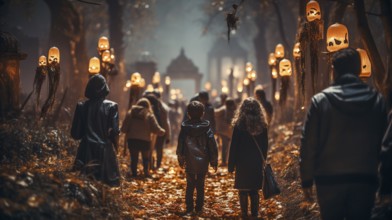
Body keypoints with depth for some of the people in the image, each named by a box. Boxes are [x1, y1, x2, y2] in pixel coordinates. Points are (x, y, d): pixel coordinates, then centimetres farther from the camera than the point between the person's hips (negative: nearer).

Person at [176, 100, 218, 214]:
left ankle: (189, 207, 10)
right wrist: (214, 161, 3)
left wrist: (181, 159, 16)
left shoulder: (185, 126, -6)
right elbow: (212, 145, -6)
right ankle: (199, 207, 11)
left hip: (189, 162, 0)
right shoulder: (206, 127, -8)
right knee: (200, 185, 10)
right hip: (203, 162, 0)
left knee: (190, 185, 11)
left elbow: (180, 144, 3)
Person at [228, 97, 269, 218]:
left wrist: (231, 165, -2)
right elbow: (265, 146, 8)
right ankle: (254, 214, 12)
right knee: (254, 190, 12)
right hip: (257, 163, 3)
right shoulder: (262, 126, 1)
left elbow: (233, 147, -8)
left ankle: (244, 214, 2)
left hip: (242, 163, -3)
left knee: (243, 190, 3)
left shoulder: (239, 125, -9)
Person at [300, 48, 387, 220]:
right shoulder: (377, 100, 1)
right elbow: (383, 143, 2)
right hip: (365, 180, 2)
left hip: (329, 179, -1)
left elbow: (308, 143, -5)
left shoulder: (320, 100, -5)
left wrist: (306, 179, 2)